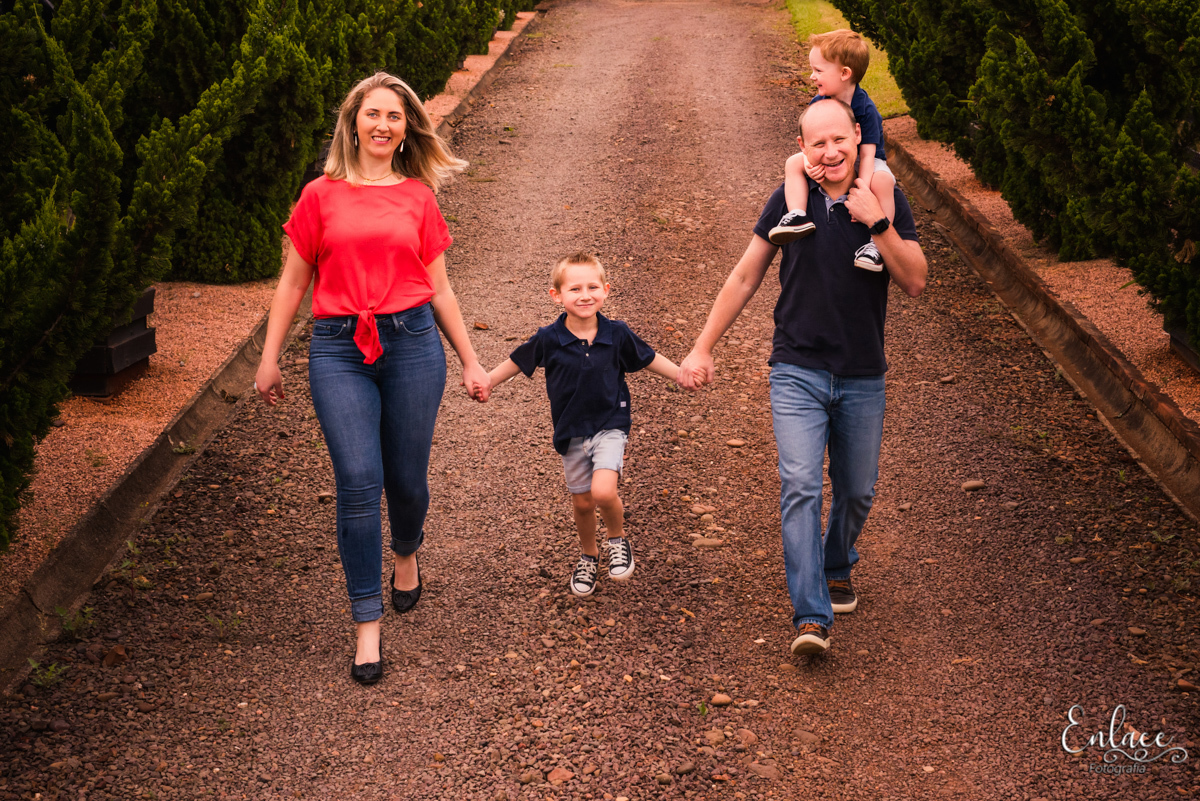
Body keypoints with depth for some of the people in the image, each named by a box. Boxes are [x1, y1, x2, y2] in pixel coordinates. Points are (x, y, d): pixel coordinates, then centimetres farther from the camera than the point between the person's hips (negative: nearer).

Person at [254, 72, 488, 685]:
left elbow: (439, 288, 15)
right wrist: (269, 358, 8)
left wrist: (469, 361, 15)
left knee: (406, 478, 7)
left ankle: (407, 554, 42)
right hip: (339, 349, -1)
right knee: (358, 483, -9)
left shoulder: (419, 198, 10)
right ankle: (368, 625, 0)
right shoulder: (321, 196, 7)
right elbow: (292, 282, 11)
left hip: (412, 342, 1)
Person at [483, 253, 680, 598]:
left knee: (603, 491, -22)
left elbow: (648, 359, 7)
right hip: (572, 432, 2)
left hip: (610, 426, -2)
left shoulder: (617, 334, -10)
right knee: (582, 502, 12)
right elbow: (516, 362, 5)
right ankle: (588, 556, 40)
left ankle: (619, 539, 10)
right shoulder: (548, 339, -11)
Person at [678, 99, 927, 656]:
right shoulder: (788, 202, -1)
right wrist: (703, 348, 6)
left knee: (857, 491, 13)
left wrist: (878, 224, -21)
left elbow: (915, 283, -9)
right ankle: (811, 617, -15)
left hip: (863, 378, 2)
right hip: (798, 372, -1)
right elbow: (745, 278, 6)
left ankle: (837, 566, 43)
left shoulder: (887, 202, 0)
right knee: (800, 487, -15)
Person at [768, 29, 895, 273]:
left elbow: (867, 154, -26)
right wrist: (810, 161, -36)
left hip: (865, 162, -5)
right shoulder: (818, 104, -8)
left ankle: (877, 243, -37)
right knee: (793, 163, -20)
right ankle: (797, 216, -33)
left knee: (882, 180, -38)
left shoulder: (866, 109, -23)